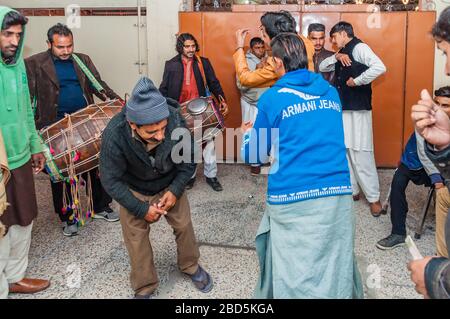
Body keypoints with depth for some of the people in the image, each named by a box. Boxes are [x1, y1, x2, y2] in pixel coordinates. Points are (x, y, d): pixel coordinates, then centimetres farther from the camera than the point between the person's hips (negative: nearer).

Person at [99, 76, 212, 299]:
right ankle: (144, 288, 23)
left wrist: (175, 190, -23)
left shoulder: (176, 121, -34)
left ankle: (190, 266, 38)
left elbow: (189, 161, -14)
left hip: (170, 184, 2)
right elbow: (111, 181, -22)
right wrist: (141, 208, -22)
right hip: (134, 189, -1)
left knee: (184, 225, 8)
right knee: (136, 235, -1)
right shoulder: (114, 135, -37)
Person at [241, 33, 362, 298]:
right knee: (336, 270, 13)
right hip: (339, 195, 4)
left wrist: (249, 134, 30)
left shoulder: (272, 98, 0)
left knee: (293, 278, 8)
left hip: (292, 199, -4)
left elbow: (254, 156, 8)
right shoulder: (332, 93, 14)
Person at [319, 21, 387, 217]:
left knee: (361, 155, -7)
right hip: (341, 109, 9)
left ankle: (373, 197, 3)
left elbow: (379, 67, -24)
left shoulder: (359, 47, -9)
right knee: (344, 152, 11)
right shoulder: (343, 53, 17)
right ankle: (352, 190, 22)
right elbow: (322, 67, 16)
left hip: (357, 110, -9)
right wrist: (336, 57, -1)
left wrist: (356, 81, -18)